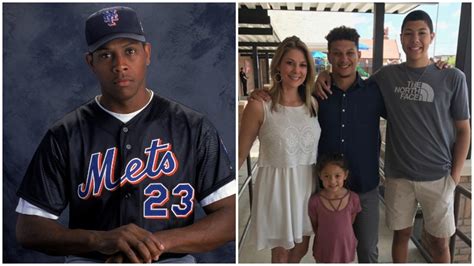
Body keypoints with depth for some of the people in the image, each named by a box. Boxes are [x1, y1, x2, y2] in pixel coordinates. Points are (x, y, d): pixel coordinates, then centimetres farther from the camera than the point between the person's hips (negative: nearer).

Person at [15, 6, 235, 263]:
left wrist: (158, 241, -15)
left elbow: (231, 215, -3)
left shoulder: (194, 128, 0)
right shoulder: (64, 135, 2)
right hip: (89, 259, 1)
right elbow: (28, 228, 1)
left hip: (172, 259, 0)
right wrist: (100, 239, -16)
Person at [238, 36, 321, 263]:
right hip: (277, 185, -5)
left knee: (301, 248, 22)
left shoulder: (313, 104, 0)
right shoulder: (259, 106, -15)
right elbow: (241, 154, -10)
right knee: (282, 252, 14)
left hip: (308, 183, 5)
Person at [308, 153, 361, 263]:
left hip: (345, 247, 1)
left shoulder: (353, 198, -13)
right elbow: (314, 226, -4)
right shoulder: (315, 201, -18)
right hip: (324, 249, -1)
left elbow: (351, 222, 2)